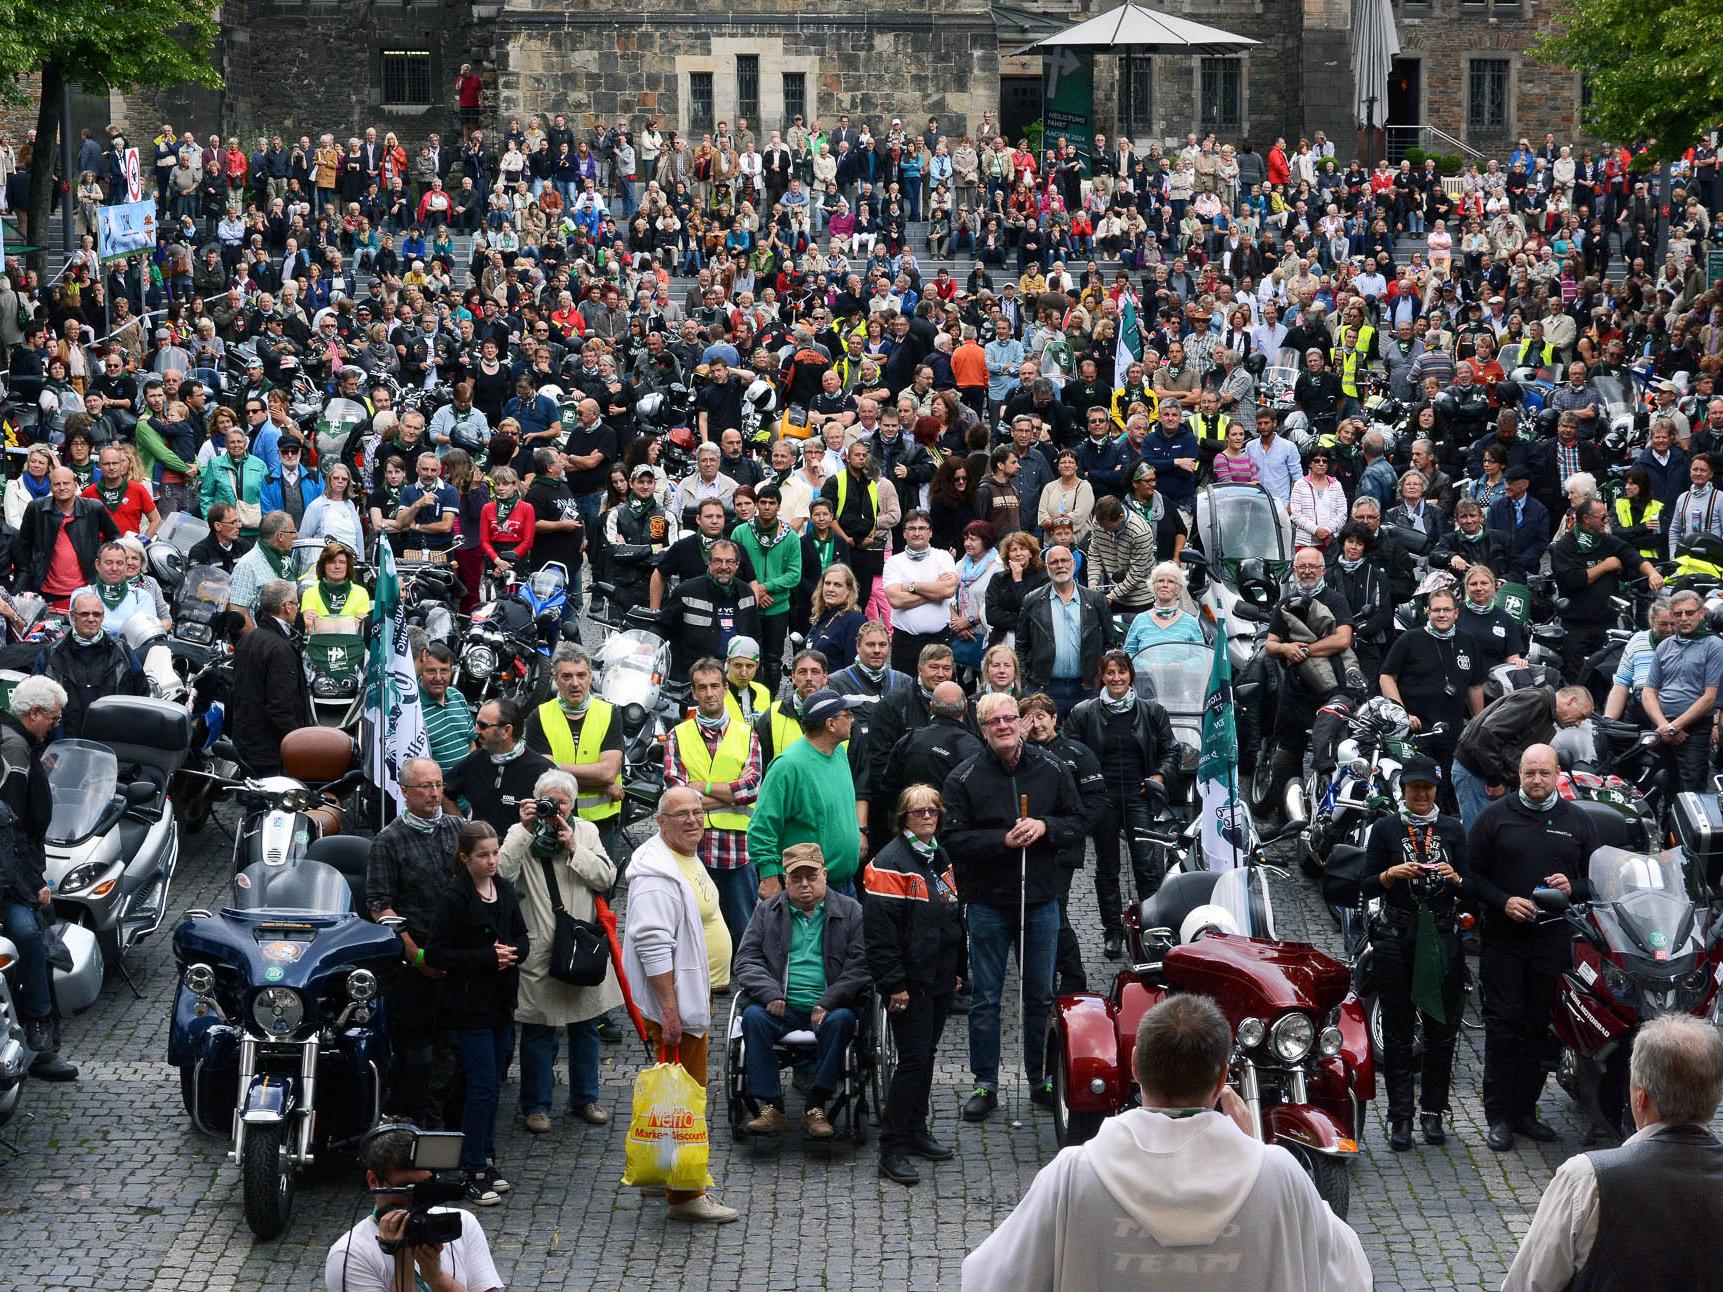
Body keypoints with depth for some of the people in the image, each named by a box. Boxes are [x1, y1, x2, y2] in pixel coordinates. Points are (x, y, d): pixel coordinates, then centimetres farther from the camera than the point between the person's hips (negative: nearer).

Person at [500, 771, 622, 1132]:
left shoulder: (586, 832, 8)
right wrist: (526, 831, -22)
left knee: (585, 1027, 13)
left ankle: (585, 1098, 25)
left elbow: (606, 877, -2)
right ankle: (536, 1105, 12)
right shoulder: (520, 834, -1)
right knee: (538, 1030, 2)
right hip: (539, 950, -3)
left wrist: (573, 847, -11)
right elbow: (504, 873, -19)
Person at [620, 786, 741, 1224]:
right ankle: (684, 1195, -3)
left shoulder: (688, 859, 13)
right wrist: (670, 1009, -28)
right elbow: (653, 944, -26)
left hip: (695, 997, 10)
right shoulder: (657, 874, -20)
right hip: (676, 1002, -10)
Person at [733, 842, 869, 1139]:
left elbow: (860, 964, -1)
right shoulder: (767, 911, 15)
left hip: (829, 1007, -1)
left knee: (841, 1020, -33)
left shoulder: (850, 911, 9)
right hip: (781, 1007, 1)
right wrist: (769, 994, -13)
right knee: (754, 1016, -29)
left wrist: (828, 1003, -14)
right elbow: (746, 959, 7)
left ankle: (816, 1108, -27)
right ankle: (770, 1109, -27)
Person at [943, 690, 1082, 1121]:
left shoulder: (1051, 769, 1)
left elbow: (1077, 822, 7)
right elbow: (955, 839, -10)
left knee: (1041, 997, 12)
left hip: (1042, 899, 2)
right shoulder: (964, 778, -7)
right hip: (988, 903, -2)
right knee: (985, 1000, 4)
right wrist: (1003, 840, -22)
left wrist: (1045, 827, -13)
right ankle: (985, 1085, 13)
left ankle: (1042, 1080, 24)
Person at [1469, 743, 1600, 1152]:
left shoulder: (1577, 821, 9)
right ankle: (1499, 1115, 0)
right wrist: (1503, 901, -12)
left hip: (1553, 938, 2)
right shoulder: (1495, 816, 3)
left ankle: (1526, 1111, 14)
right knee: (1503, 1024, -5)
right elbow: (1472, 873, 3)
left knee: (1539, 1027, 6)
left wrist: (1572, 888, -8)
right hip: (1504, 938, -2)